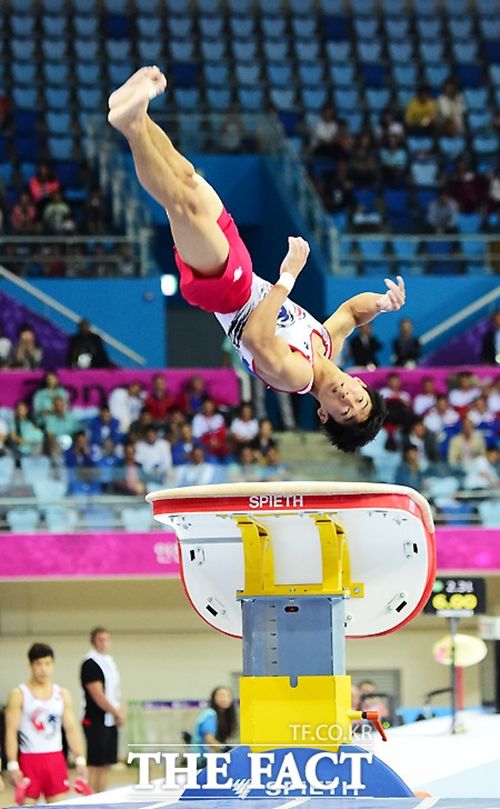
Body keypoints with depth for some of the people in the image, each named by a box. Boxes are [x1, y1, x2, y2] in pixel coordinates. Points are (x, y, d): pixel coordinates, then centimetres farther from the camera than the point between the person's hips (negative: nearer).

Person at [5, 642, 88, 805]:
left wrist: (80, 760, 0)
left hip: (56, 758, 4)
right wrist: (12, 765, -15)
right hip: (29, 759, -3)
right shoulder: (18, 695, -2)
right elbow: (11, 732, -6)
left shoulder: (62, 695, 10)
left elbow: (71, 729, 10)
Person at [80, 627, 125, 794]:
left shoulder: (109, 661, 15)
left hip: (111, 722, 8)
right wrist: (117, 713, -11)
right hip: (97, 722, -8)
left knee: (106, 764, 9)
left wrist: (120, 713, 5)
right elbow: (97, 695, -17)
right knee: (95, 765, -8)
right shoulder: (90, 663, -12)